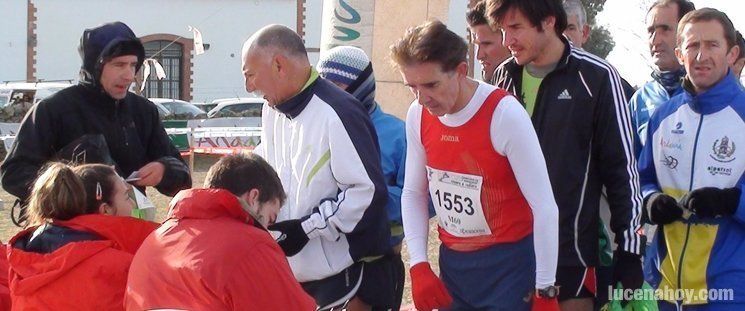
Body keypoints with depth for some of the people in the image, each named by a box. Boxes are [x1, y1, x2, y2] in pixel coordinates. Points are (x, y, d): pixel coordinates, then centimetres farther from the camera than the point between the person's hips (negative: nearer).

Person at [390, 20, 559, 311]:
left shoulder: (505, 114, -20)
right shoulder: (418, 115, -3)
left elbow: (545, 207, -18)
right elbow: (413, 194, 9)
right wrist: (419, 266, -1)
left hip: (509, 264, -5)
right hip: (452, 262, 5)